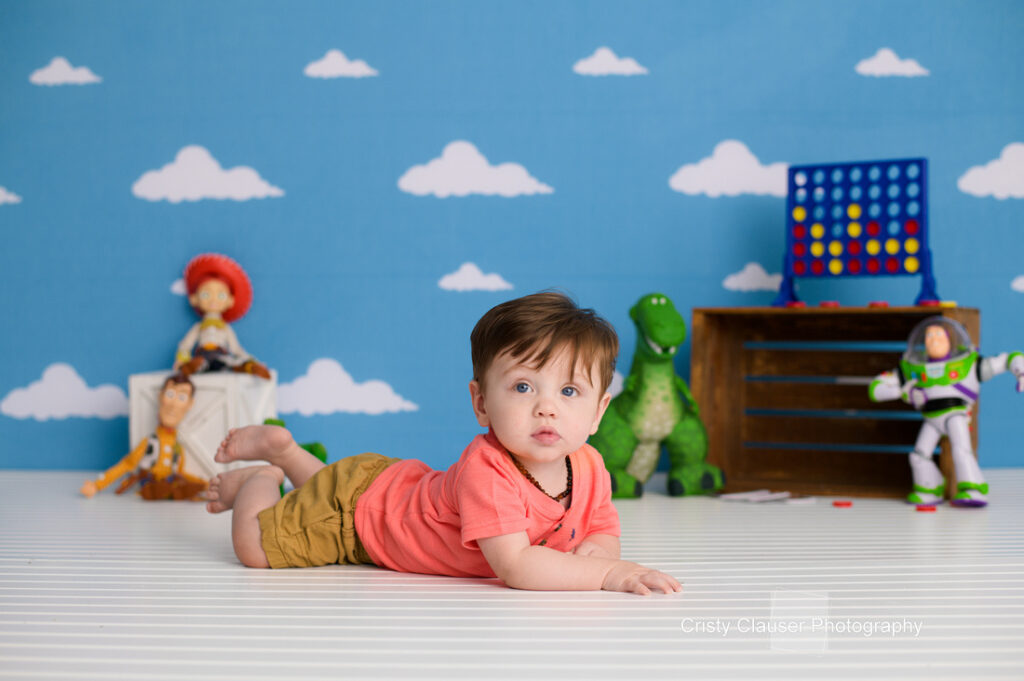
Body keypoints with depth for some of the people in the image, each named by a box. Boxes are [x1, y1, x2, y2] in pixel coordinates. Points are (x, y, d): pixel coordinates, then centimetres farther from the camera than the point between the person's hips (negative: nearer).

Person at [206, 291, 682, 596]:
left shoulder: (589, 468, -21)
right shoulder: (486, 470, -45)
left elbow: (603, 530, -6)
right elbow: (514, 567, -51)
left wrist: (595, 550, -31)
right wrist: (606, 574, -51)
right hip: (357, 496, -7)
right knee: (253, 547, -5)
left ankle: (282, 449, 51)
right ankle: (259, 479, 27)